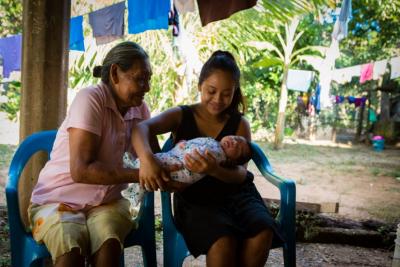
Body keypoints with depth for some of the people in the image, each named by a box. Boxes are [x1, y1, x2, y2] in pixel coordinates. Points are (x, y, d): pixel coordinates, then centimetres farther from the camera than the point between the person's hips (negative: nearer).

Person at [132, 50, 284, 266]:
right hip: (195, 199, -2)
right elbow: (141, 129, -19)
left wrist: (214, 170, -32)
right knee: (222, 243, -32)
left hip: (235, 193, 2)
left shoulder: (239, 124, 3)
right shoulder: (181, 116, 0)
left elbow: (240, 174, -9)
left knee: (263, 232, -27)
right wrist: (146, 158, -41)